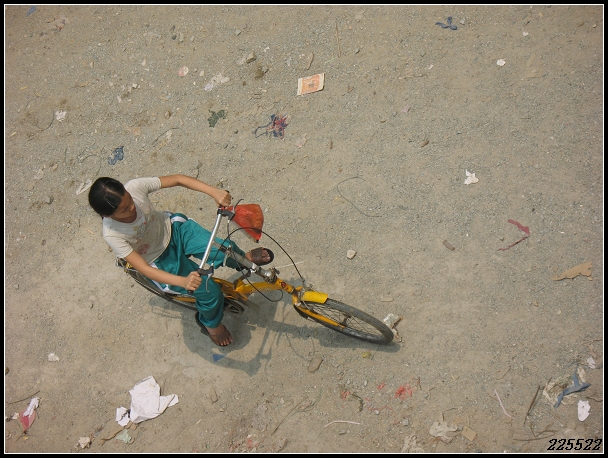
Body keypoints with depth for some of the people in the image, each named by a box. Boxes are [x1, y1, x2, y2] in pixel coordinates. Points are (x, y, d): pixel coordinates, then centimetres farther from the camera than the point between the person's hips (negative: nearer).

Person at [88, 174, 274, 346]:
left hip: (175, 229, 3)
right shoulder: (112, 235, -31)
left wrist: (214, 191, -37)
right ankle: (210, 323, 23)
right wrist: (183, 281, -47)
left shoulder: (134, 187, -26)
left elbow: (178, 179, -22)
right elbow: (144, 269, -32)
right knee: (211, 292, -12)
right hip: (161, 260, -3)